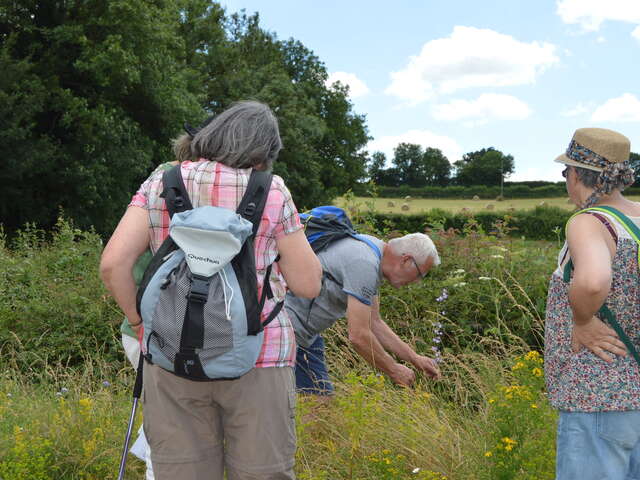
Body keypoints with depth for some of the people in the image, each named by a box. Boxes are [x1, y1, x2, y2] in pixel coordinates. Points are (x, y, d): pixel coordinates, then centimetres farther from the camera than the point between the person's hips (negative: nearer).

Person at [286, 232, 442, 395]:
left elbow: (374, 322, 15)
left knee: (323, 395, 8)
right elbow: (358, 336, -25)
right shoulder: (364, 264, -24)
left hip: (304, 329, 10)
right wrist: (393, 370, -11)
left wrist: (414, 358, 13)